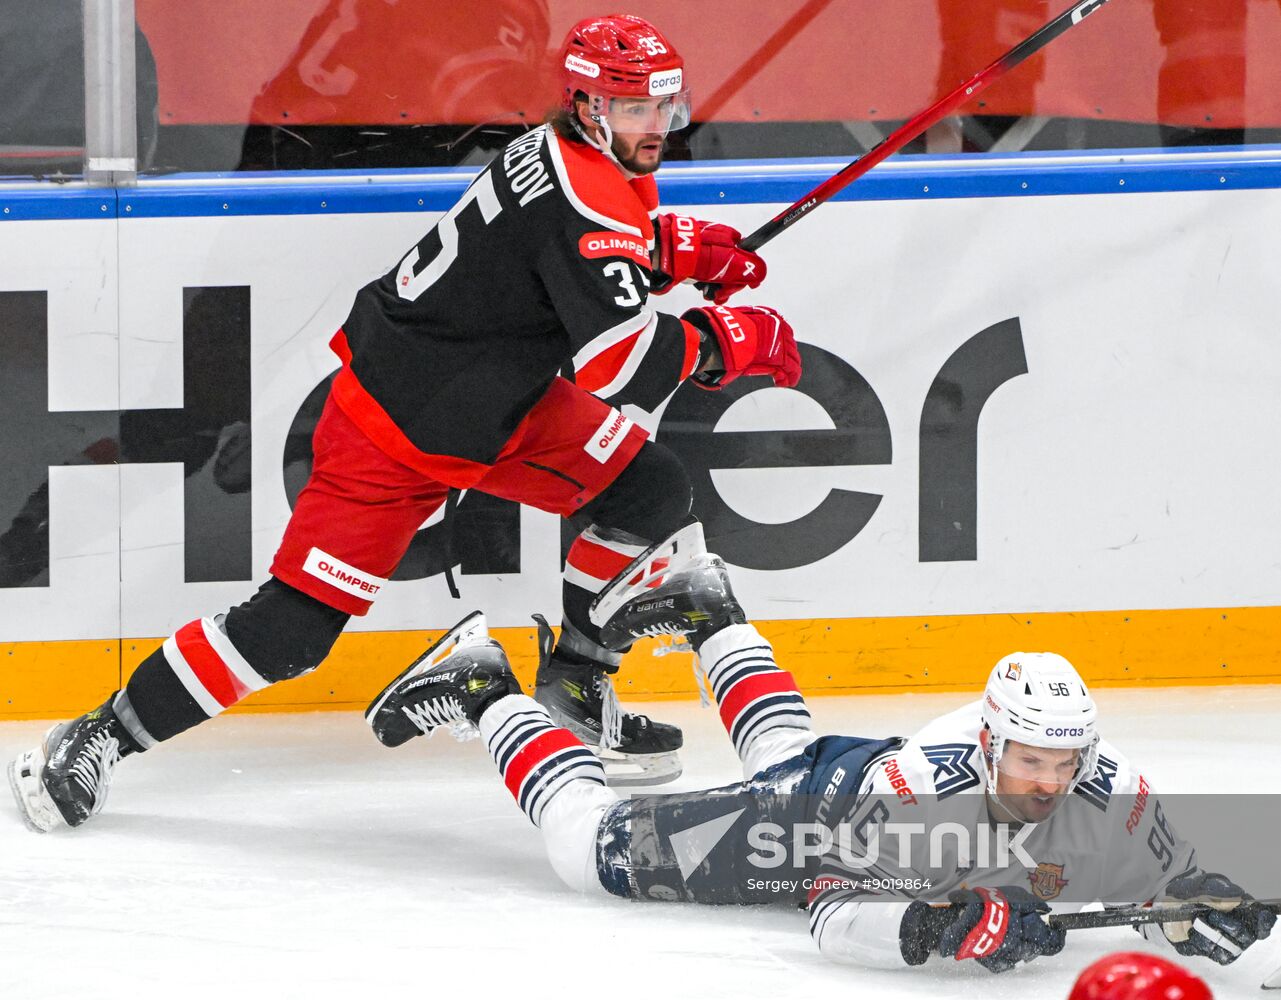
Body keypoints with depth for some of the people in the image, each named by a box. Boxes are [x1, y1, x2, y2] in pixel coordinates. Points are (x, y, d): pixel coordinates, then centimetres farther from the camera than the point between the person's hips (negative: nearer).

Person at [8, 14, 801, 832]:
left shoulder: (571, 154, -1)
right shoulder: (586, 193, -28)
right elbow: (620, 366, -36)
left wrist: (676, 248, 4)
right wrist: (727, 342, -22)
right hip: (397, 430, -10)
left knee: (651, 493, 4)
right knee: (294, 625, -10)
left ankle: (576, 690, 18)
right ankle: (100, 738, 2)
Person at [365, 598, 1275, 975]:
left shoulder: (1114, 797, -32)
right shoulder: (921, 785, -46)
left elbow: (1163, 880, -16)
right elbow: (833, 912, -45)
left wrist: (1207, 904, -39)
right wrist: (942, 927, -61)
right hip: (807, 810, -6)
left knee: (784, 751, 40)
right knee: (590, 843, 2)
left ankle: (701, 603, 58)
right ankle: (484, 689, 21)